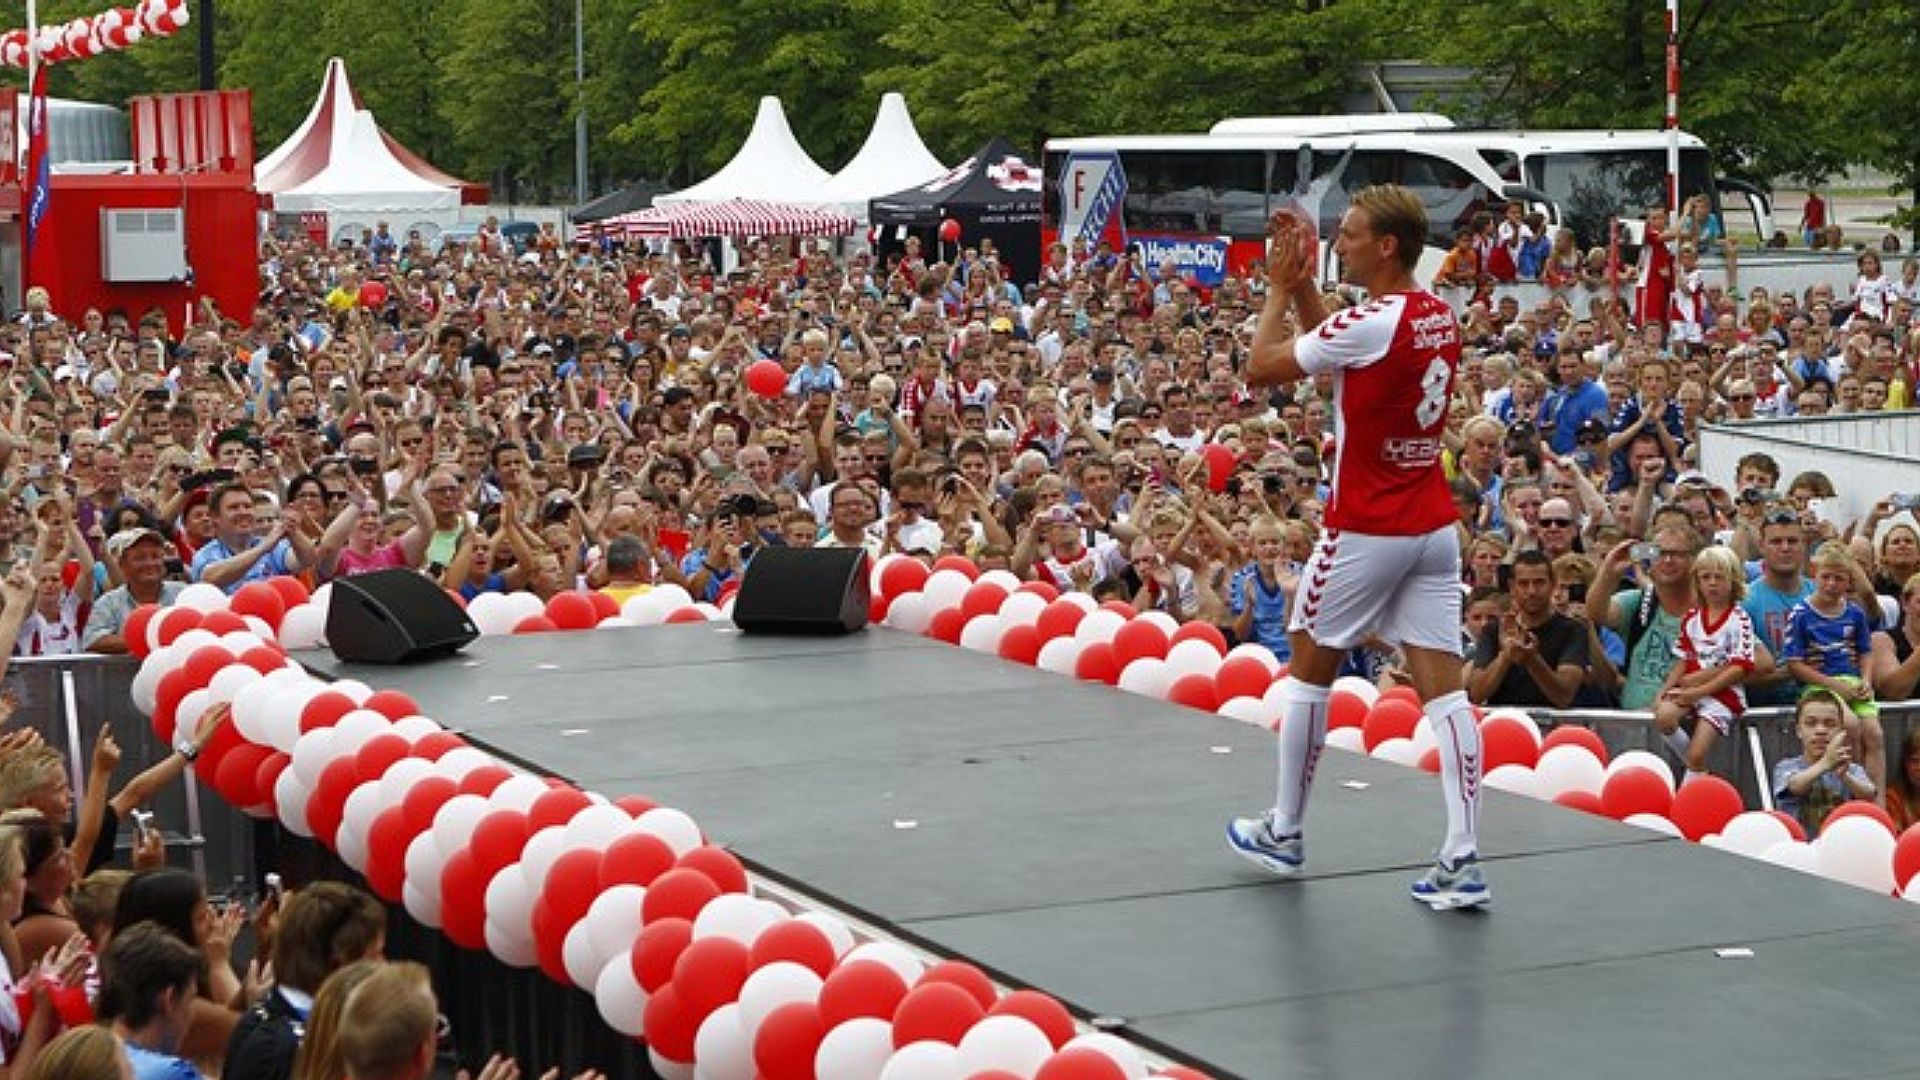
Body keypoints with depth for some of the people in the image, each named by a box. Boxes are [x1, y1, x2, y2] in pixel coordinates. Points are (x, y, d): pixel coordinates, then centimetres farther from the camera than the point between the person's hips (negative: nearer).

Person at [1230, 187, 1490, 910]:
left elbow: (1260, 367, -10)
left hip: (1366, 530, -7)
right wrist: (1302, 285, 16)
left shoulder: (1374, 322, -18)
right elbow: (1331, 348, 23)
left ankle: (1283, 834, 23)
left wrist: (1279, 289, 2)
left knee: (1309, 670, 11)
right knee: (1443, 687, 0)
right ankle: (1463, 860, -7)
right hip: (1433, 526, 7)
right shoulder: (1440, 318, 8)